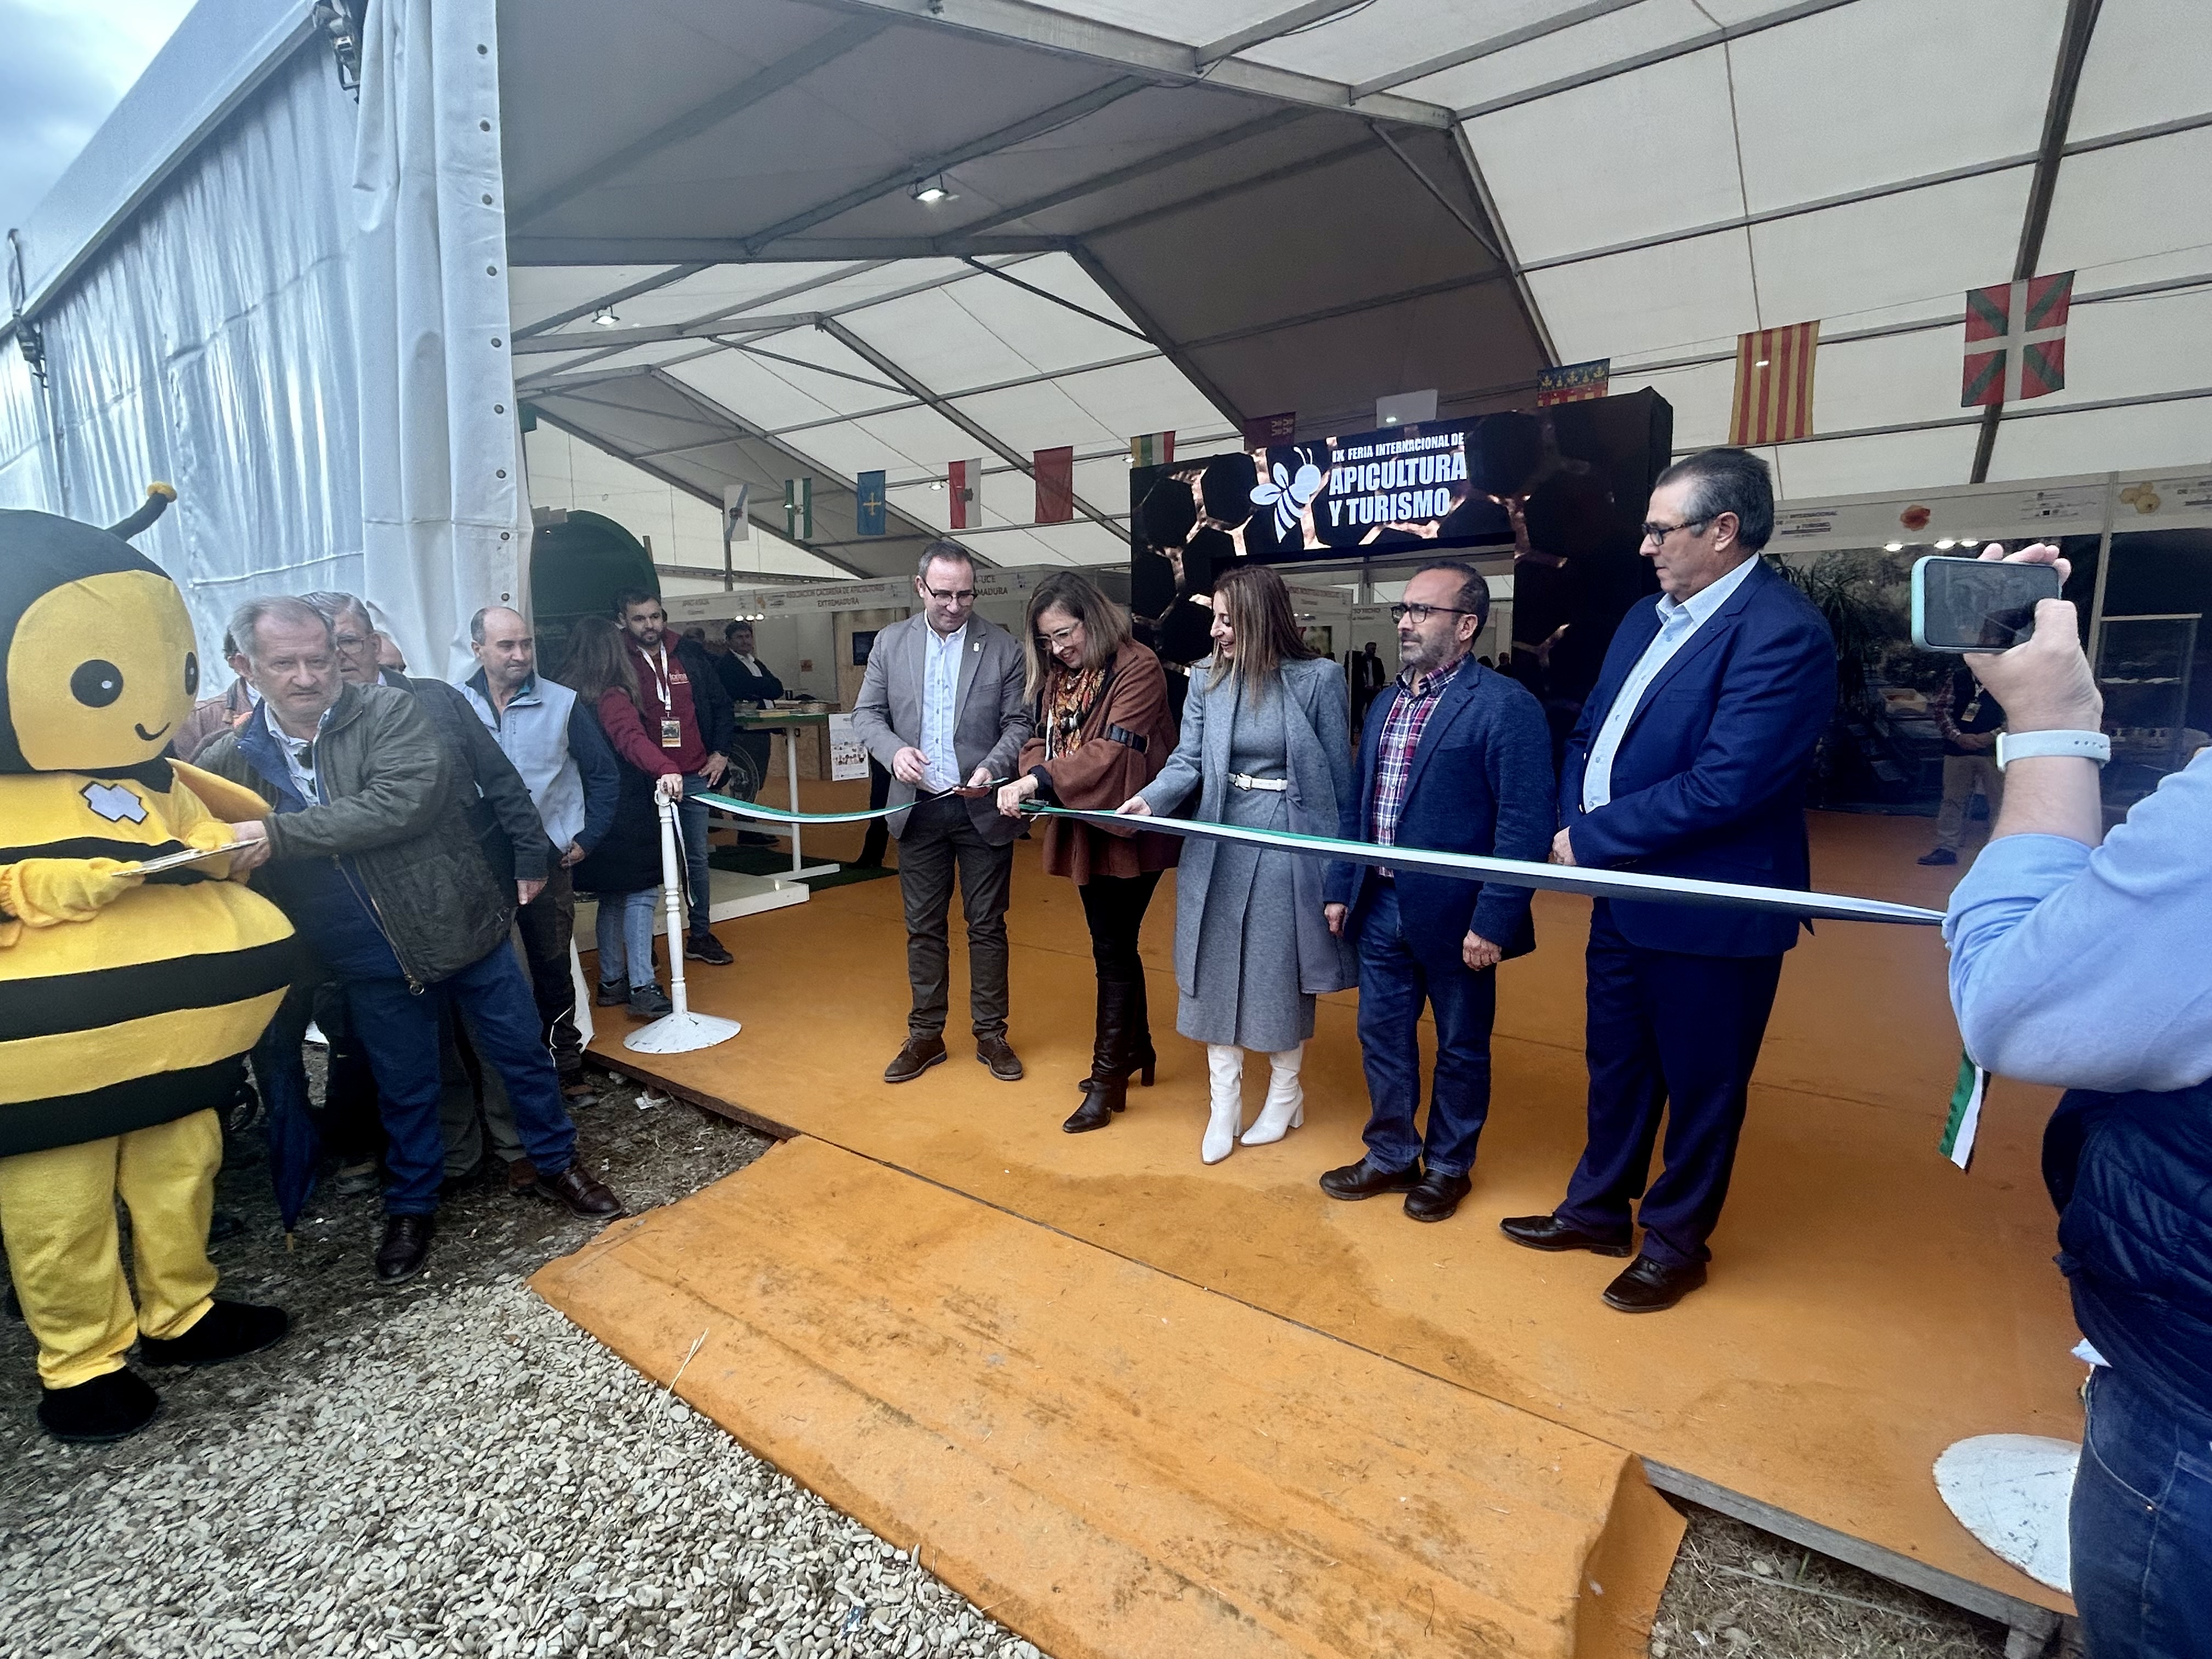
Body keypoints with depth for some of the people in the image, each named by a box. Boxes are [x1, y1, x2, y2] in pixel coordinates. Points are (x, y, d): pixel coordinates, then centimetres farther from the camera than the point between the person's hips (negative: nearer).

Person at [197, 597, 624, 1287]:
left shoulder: (390, 712, -12)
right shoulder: (232, 758, 0)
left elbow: (404, 803, -26)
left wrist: (278, 833, -27)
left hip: (460, 924, -2)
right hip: (371, 960, 3)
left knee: (523, 1054, 11)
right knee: (404, 1088, 17)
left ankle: (557, 1164, 32)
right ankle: (411, 1204, 40)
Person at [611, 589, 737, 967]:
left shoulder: (690, 654, 5)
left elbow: (721, 704, 16)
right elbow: (624, 730, -20)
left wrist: (721, 752, 8)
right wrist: (663, 769, -32)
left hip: (694, 776, 4)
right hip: (645, 779, -3)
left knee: (697, 857, 11)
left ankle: (701, 934, 23)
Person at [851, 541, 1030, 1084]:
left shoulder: (1003, 647, -4)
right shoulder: (890, 643, 3)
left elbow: (1018, 723, -3)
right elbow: (866, 713, 5)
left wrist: (991, 767, -20)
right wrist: (894, 750, -15)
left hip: (982, 809, -2)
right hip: (919, 809, 2)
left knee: (987, 926, 8)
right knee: (923, 927, 11)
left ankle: (990, 1034, 22)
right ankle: (926, 1035, 25)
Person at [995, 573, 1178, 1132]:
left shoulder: (1138, 668, -15)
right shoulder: (1054, 675, 8)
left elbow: (1113, 750, -25)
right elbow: (1039, 739, 6)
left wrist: (1040, 779, -31)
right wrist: (1027, 782, -16)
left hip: (1125, 830, -7)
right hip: (1082, 830, 7)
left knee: (1112, 950, -1)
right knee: (1113, 944, 17)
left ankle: (1109, 1077, 13)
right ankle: (1136, 1048, 35)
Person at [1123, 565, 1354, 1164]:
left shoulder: (1319, 677, -7)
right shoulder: (1208, 683, 3)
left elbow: (1340, 772, -3)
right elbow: (1188, 762, -4)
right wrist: (1148, 800, -24)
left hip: (1292, 841, -3)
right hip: (1222, 843, 3)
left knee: (1283, 970, 8)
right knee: (1219, 971, 7)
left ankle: (1285, 1093, 31)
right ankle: (1225, 1103, 22)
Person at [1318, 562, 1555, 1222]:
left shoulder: (1507, 707, -13)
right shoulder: (1387, 703, 10)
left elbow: (1524, 826, -16)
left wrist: (1493, 921, -19)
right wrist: (1341, 888, 11)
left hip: (1453, 913, -6)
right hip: (1381, 906, 6)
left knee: (1461, 1047, 13)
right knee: (1382, 1037, 15)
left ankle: (1448, 1166, 32)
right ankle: (1391, 1155, 34)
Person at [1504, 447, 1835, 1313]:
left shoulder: (1782, 632, -19)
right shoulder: (1646, 619, 8)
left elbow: (1723, 786, -27)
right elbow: (1589, 734, 11)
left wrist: (1591, 838, -18)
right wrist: (1575, 823, -7)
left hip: (1712, 911, -8)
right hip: (1624, 895, 8)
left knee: (1699, 1086, 12)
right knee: (1616, 1067, 21)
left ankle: (1676, 1242, 33)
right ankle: (1598, 1209, 40)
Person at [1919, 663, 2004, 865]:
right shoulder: (1958, 678, 7)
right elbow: (1940, 708, 3)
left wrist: (1993, 736, -14)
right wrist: (1958, 736, -8)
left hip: (1994, 749, -1)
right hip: (1958, 749, 2)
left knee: (1999, 800, 4)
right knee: (1953, 798, 5)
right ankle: (1946, 847, 10)